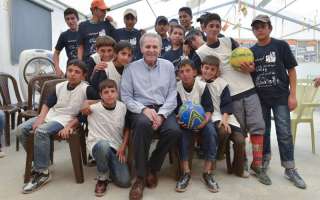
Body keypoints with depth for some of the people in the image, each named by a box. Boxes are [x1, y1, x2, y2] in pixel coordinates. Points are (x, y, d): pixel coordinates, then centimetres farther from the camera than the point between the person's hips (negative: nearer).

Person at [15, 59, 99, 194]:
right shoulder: (60, 86, 8)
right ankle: (38, 162, 12)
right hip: (49, 116, 8)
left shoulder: (87, 89, -12)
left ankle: (42, 173, -17)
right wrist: (40, 119, -9)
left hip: (66, 120, -7)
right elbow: (47, 105, 11)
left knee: (40, 132, -32)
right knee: (20, 130, -4)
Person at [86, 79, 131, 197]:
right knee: (103, 145, -41)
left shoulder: (123, 107, -3)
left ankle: (109, 166, 23)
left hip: (116, 148, 3)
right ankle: (101, 179, -12)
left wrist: (122, 148, 0)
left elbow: (127, 129, 7)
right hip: (97, 145, -2)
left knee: (124, 182, -12)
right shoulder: (93, 108, -13)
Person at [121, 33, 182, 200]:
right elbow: (126, 97, 1)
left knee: (174, 131, -29)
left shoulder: (168, 66, 11)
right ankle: (140, 176, -21)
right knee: (143, 124, -37)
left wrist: (161, 114, -12)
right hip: (140, 109, -2)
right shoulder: (131, 68, 6)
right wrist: (144, 109, -16)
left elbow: (172, 95, 5)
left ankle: (152, 167, -3)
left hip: (163, 109, 2)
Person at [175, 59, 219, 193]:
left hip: (201, 119, 0)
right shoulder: (176, 88, -6)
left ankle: (207, 172, -21)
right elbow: (176, 110, -7)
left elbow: (209, 108, -9)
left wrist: (205, 119, -30)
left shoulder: (202, 86, -8)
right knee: (182, 132, -32)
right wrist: (179, 119, -30)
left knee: (211, 131, -30)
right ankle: (186, 172, -26)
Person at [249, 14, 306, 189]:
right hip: (259, 97, 3)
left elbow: (291, 70, -2)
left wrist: (292, 95, -8)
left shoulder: (281, 45, -2)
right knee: (263, 130, 13)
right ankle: (265, 158, 32)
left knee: (284, 132, -3)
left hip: (280, 96, -3)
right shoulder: (251, 51, 6)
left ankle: (290, 169, 8)